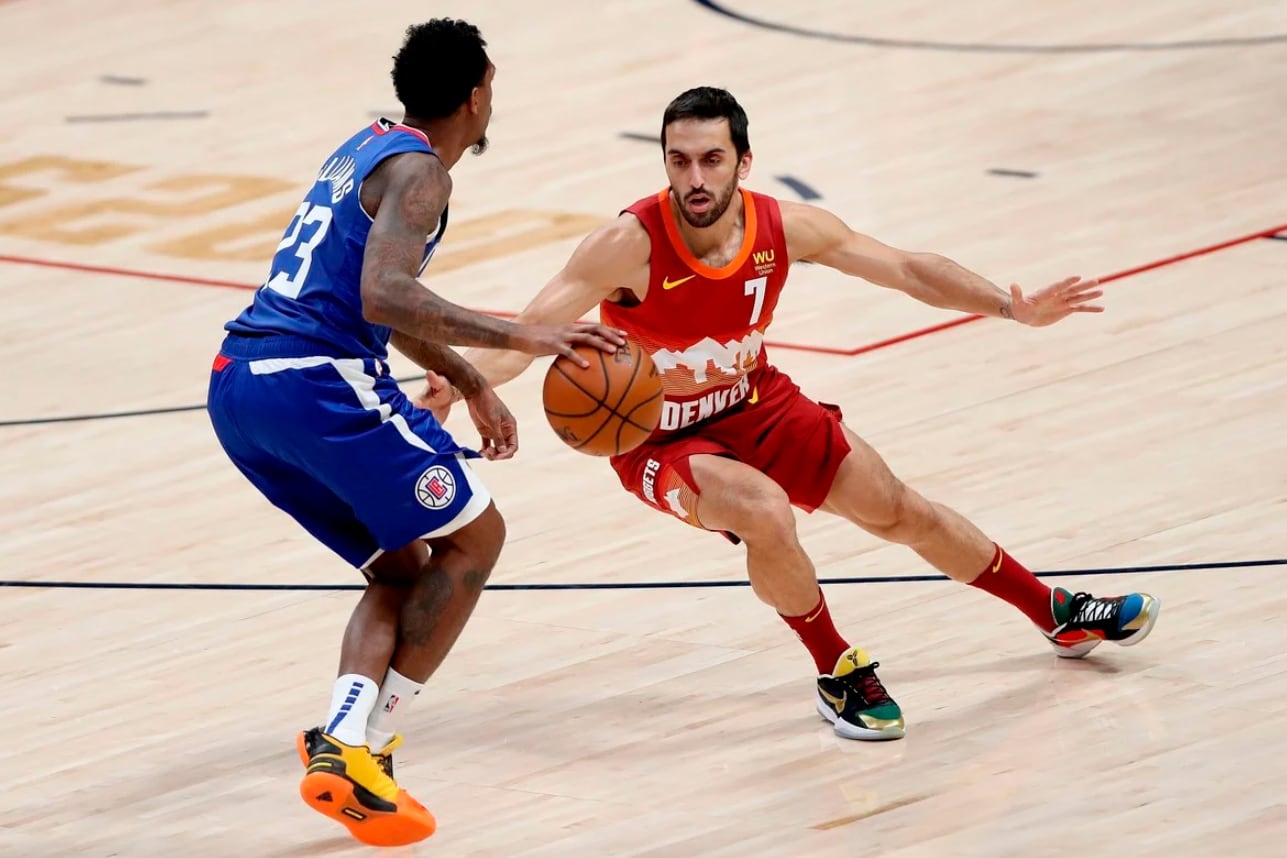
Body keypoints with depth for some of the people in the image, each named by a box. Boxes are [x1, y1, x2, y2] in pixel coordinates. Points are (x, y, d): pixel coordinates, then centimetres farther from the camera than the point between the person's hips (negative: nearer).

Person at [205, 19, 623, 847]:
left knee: (403, 571, 17)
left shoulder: (367, 149, 23)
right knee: (473, 538, 6)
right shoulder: (417, 171, -6)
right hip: (317, 382, -9)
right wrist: (520, 336, -23)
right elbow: (384, 297, -23)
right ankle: (360, 747, -2)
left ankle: (342, 741, -6)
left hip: (237, 388, 9)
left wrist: (472, 384, 39)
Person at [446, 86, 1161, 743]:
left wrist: (1014, 308, -9)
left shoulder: (786, 229, -17)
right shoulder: (631, 245, -31)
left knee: (900, 511, 13)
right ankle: (837, 673, -8)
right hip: (659, 439, -5)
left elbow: (907, 270, -4)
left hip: (754, 406, 5)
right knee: (766, 512, -34)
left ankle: (1057, 615, 36)